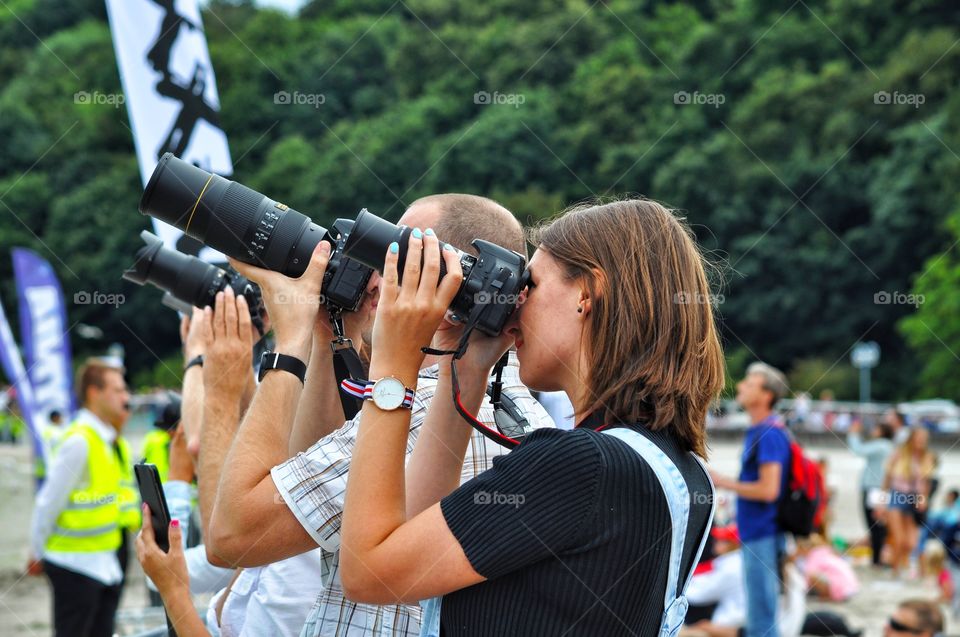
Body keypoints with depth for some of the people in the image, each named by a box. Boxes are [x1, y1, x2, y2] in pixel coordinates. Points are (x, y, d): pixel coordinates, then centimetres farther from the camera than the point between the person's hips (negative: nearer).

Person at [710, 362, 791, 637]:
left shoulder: (769, 433, -17)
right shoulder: (758, 430, 12)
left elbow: (768, 490, -22)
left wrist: (724, 482, -13)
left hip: (763, 535, -10)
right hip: (755, 533, 10)